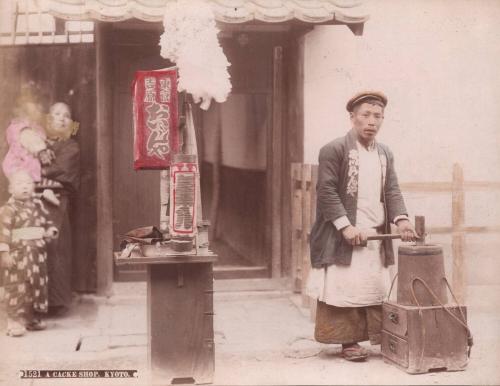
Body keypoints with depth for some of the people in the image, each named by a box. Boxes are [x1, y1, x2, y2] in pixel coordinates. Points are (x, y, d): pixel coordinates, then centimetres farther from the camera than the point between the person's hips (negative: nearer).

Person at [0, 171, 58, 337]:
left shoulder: (37, 204, 11)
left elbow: (46, 222, 21)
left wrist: (50, 231, 0)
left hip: (37, 253, 7)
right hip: (18, 254, -7)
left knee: (38, 285, 13)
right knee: (17, 286, -7)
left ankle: (33, 318, 27)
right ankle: (14, 321, -1)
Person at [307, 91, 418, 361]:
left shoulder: (385, 154, 14)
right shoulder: (334, 150, -5)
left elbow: (392, 191, 10)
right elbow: (326, 191, -11)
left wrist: (401, 219, -9)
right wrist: (346, 226, -17)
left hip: (377, 237, 6)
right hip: (344, 237, -5)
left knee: (378, 290, 7)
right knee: (346, 289, -2)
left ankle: (379, 338, 15)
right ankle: (348, 341, 8)